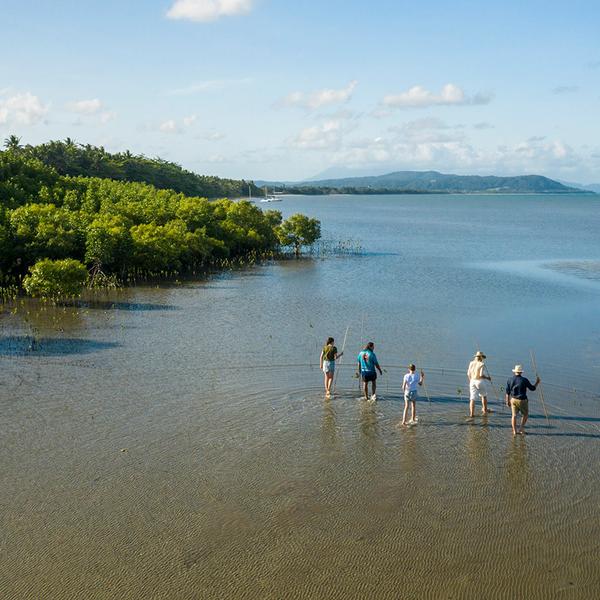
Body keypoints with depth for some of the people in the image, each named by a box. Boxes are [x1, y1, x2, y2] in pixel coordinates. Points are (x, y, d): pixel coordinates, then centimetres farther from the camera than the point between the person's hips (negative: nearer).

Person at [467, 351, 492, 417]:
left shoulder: (471, 363, 4)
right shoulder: (482, 364, -12)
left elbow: (468, 374, 6)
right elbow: (481, 375, -18)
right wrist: (488, 377, 0)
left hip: (472, 381, 3)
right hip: (480, 382, -3)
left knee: (472, 398, 1)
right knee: (484, 396, 21)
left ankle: (471, 413, -6)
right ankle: (485, 410, 33)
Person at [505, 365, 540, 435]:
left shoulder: (510, 380, -3)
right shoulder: (524, 380, -13)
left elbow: (507, 392, 2)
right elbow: (532, 388, -3)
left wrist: (507, 401, 12)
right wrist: (537, 382, 13)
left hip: (513, 400, 3)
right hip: (522, 400, -3)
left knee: (514, 415, 10)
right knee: (525, 414, 18)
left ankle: (514, 431, 12)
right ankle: (521, 428, 14)